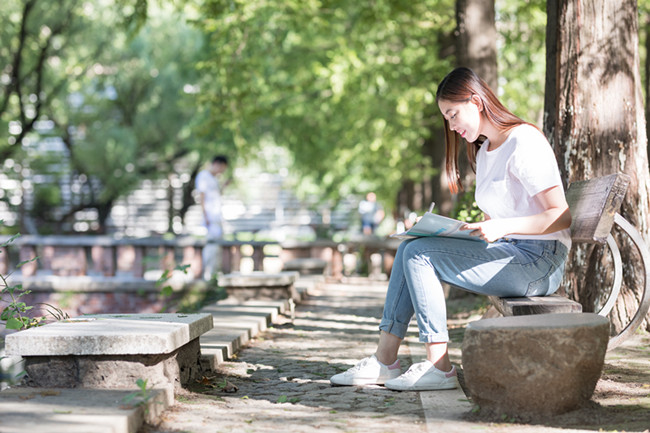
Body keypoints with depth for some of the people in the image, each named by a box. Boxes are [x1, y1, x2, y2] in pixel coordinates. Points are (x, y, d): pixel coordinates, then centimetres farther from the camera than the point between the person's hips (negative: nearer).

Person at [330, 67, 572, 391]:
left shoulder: (524, 142, -12)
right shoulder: (483, 151, 17)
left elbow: (561, 216, -19)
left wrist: (500, 227, -28)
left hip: (539, 260, -9)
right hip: (508, 253, 9)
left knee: (419, 254, -17)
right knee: (409, 248, -2)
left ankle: (439, 368, -18)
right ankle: (384, 361, -6)